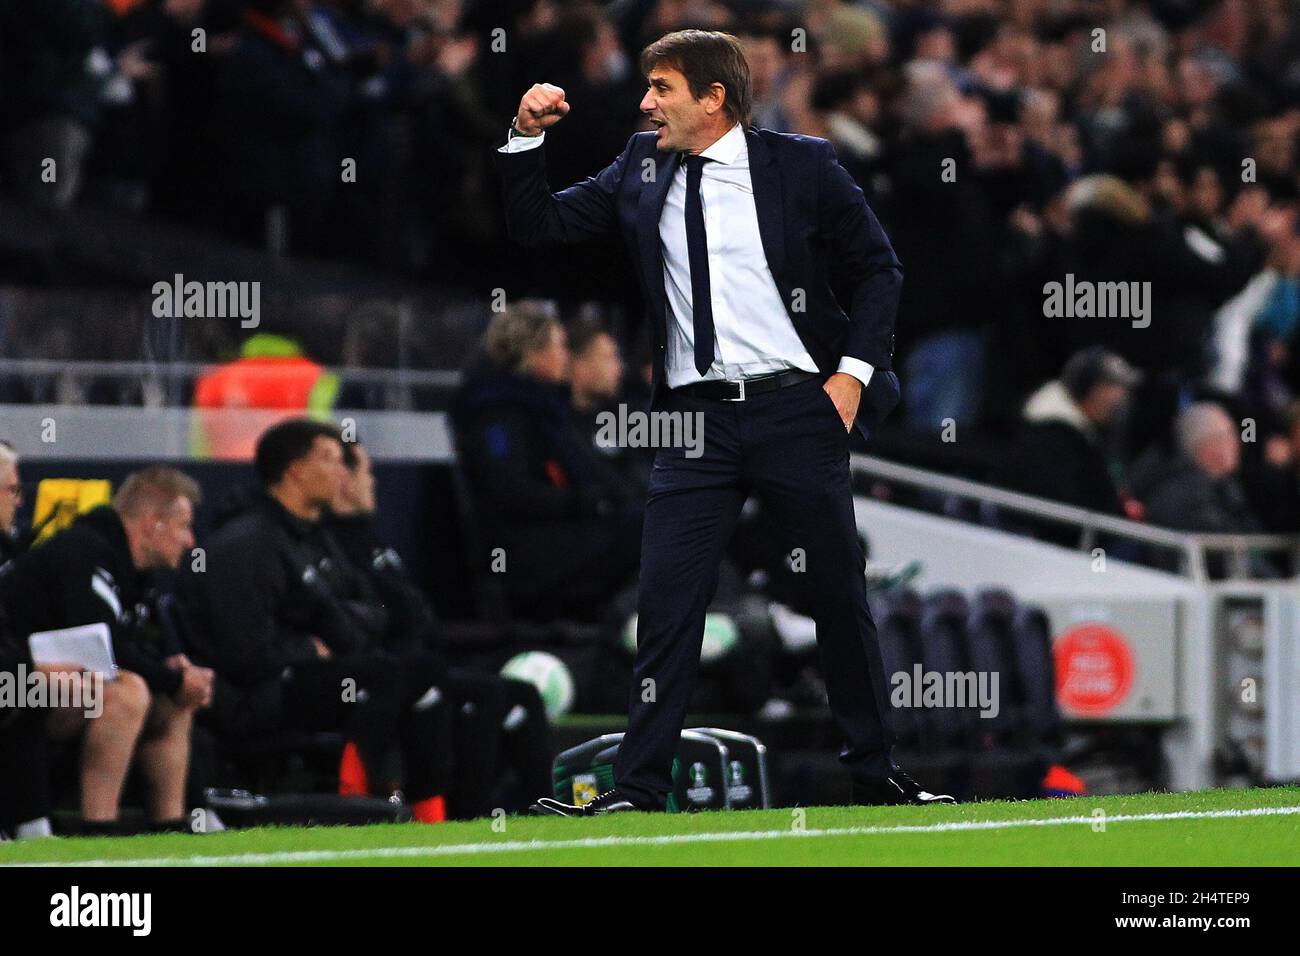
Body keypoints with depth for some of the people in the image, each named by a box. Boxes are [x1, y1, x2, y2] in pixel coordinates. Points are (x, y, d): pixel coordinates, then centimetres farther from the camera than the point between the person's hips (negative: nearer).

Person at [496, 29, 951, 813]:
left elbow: (879, 270, 5)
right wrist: (527, 138, -3)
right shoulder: (641, 172, 9)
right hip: (696, 418, 2)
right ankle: (638, 791, -4)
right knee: (667, 600, -6)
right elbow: (537, 226, 12)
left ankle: (876, 775, 20)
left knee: (842, 595, 6)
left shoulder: (802, 166, 0)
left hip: (798, 410, -2)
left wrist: (853, 371, -6)